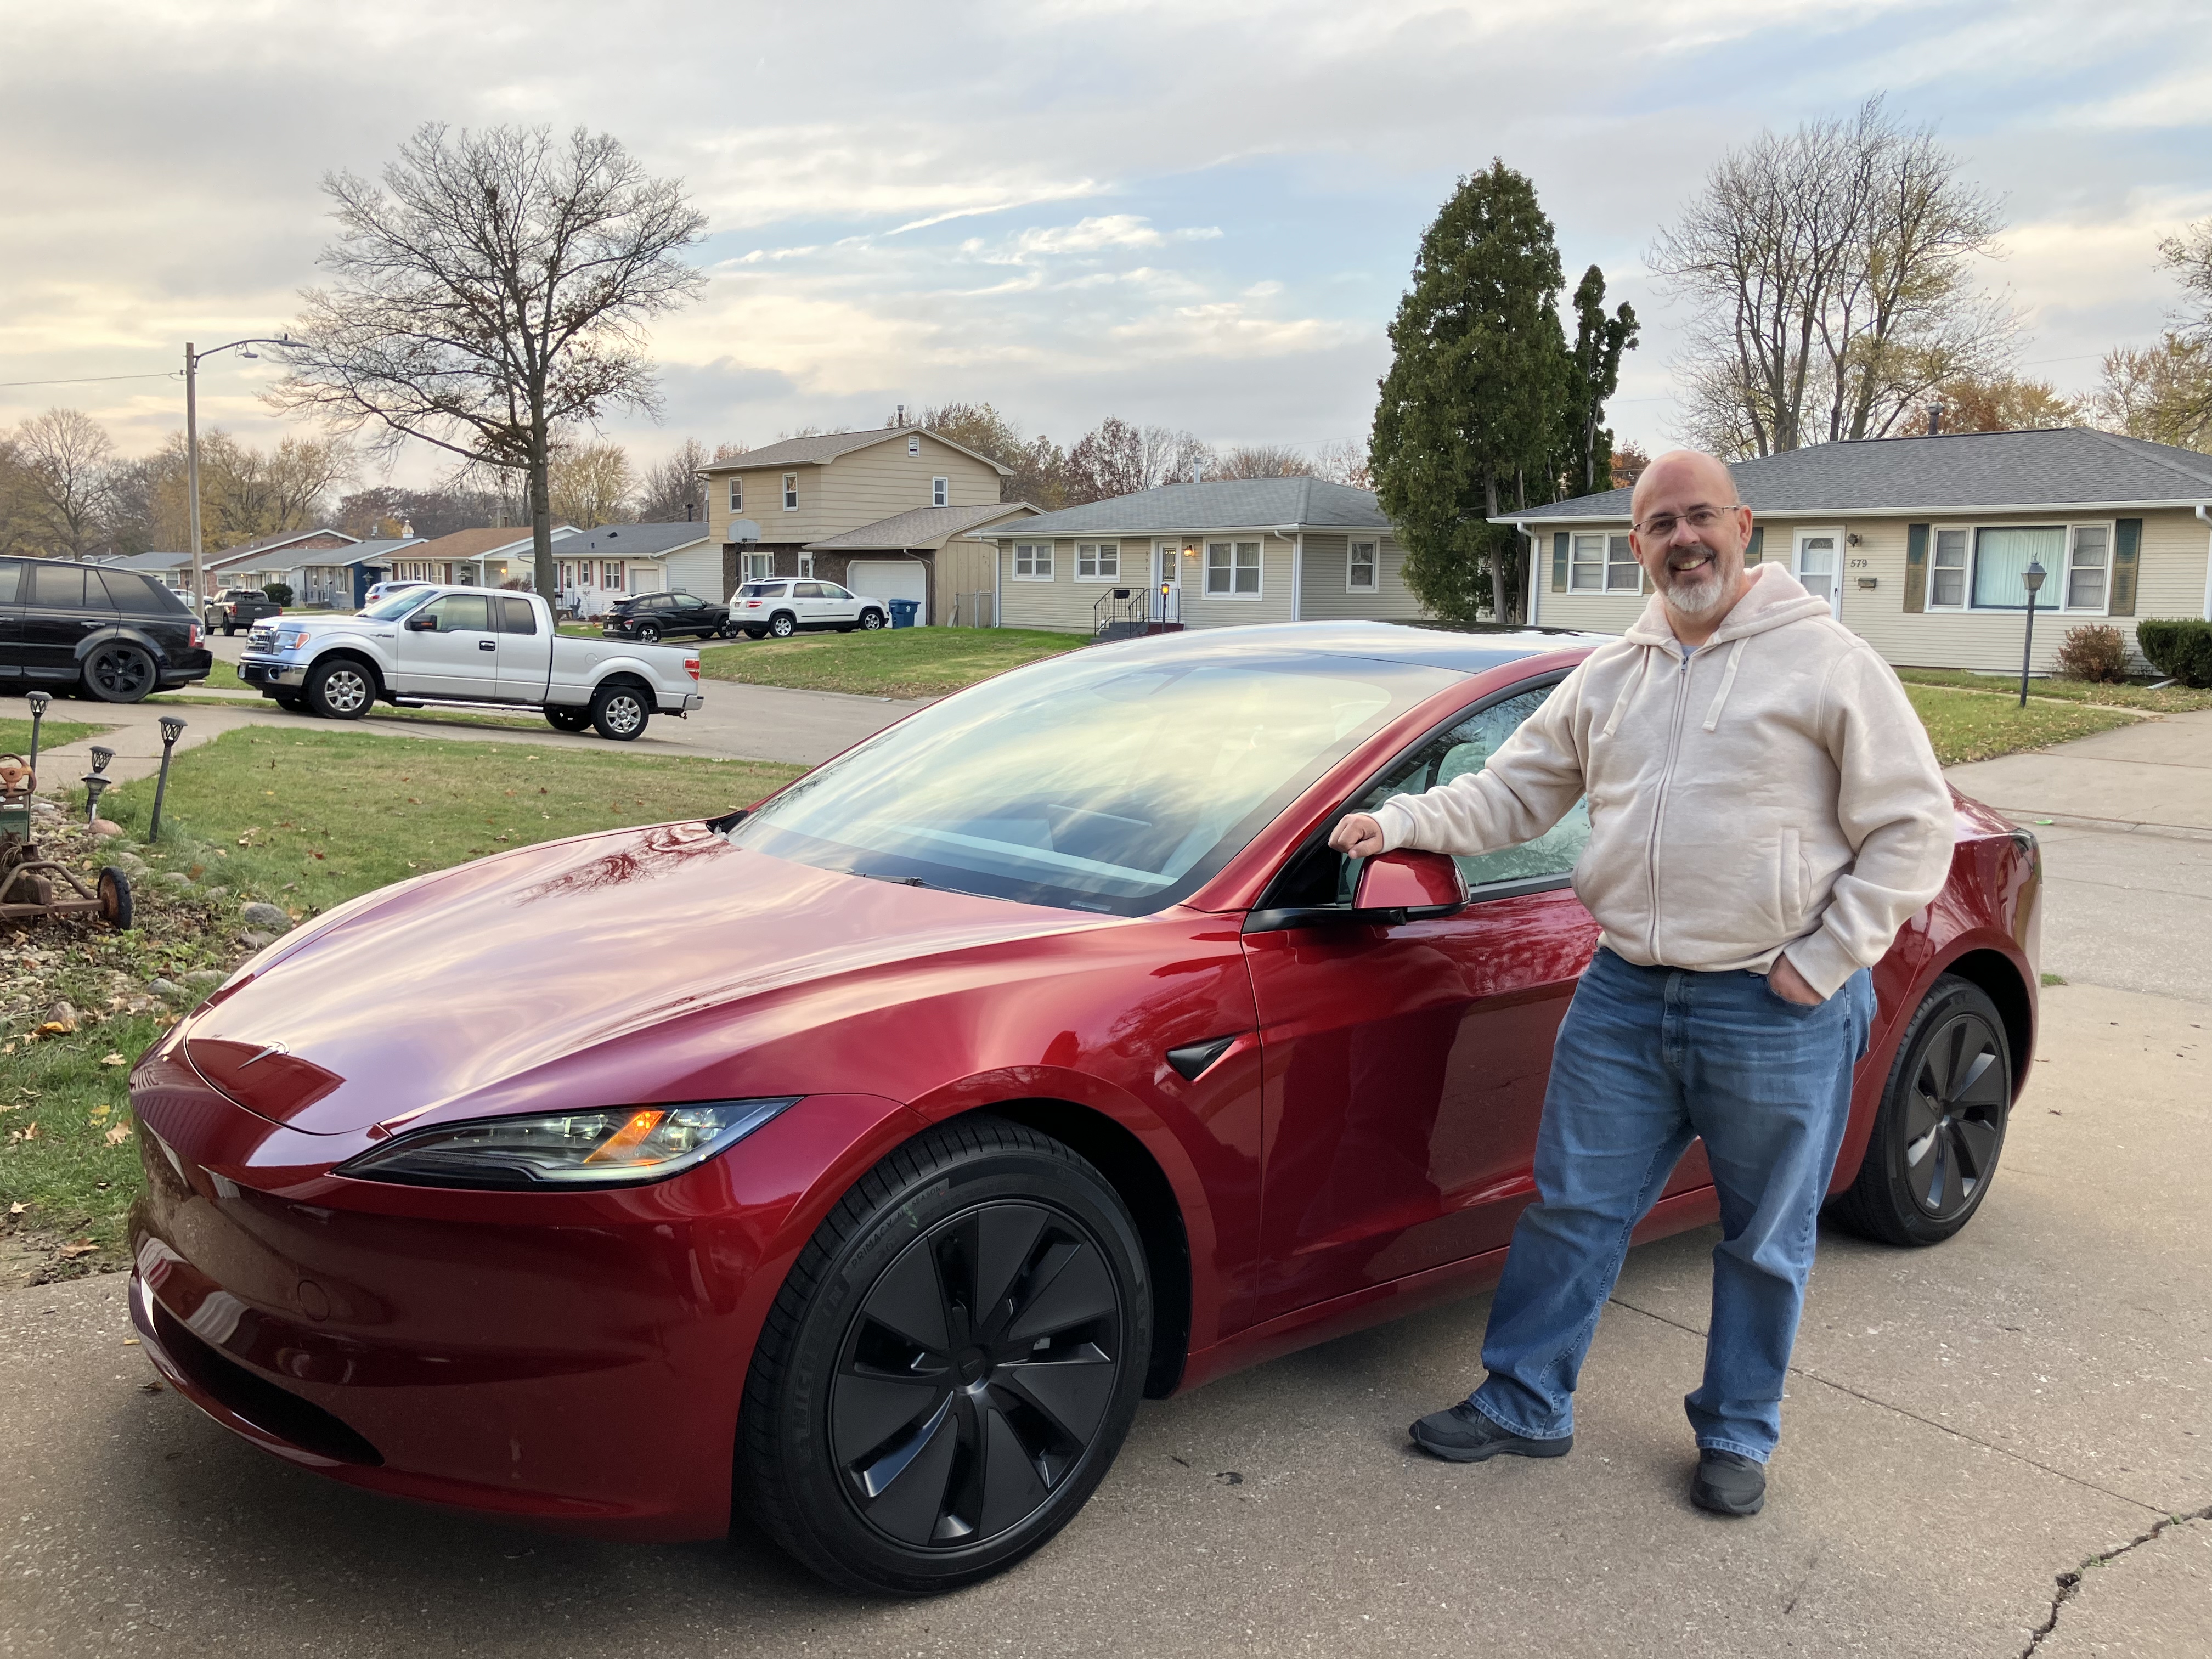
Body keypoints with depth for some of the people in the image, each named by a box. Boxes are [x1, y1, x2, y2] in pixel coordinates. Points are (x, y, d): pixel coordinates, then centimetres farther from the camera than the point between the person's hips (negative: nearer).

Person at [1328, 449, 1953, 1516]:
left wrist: (1823, 962, -11)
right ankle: (1524, 1406, 25)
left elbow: (1914, 828, -6)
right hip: (1624, 995, 4)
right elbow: (1512, 793, 13)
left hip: (1777, 1011, -4)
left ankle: (1737, 1438, 31)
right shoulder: (1607, 679, 10)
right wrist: (1402, 821, -2)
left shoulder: (1826, 661, -6)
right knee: (1573, 1209, 10)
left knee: (1765, 1241, 12)